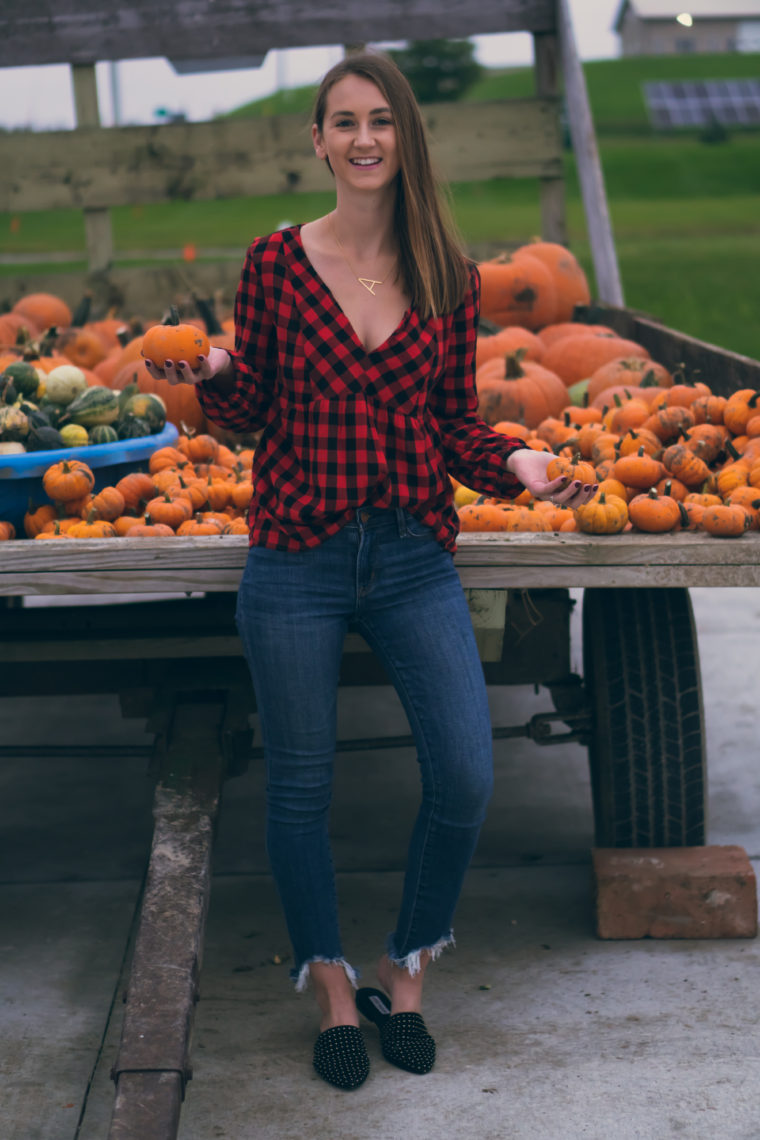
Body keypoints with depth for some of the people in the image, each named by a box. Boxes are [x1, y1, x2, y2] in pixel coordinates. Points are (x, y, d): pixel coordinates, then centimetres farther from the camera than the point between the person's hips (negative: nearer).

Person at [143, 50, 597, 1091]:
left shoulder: (449, 276, 4)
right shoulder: (276, 261, -1)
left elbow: (458, 423, 8)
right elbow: (251, 414, 5)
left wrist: (518, 464, -10)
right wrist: (214, 376, -16)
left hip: (415, 559, 2)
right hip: (297, 558, -1)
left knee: (466, 779, -3)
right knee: (300, 785, 8)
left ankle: (407, 976, 23)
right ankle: (333, 989, 29)